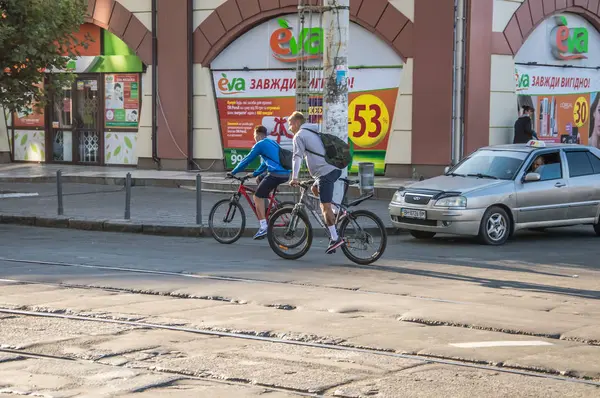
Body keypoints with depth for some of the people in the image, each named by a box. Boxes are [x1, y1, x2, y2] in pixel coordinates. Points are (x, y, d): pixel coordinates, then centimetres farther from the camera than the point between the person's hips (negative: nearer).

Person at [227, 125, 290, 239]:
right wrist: (254, 174, 34)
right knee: (260, 179, 30)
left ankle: (263, 227, -12)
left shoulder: (260, 145, -1)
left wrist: (233, 172, 10)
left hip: (276, 174, -9)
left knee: (258, 196, -3)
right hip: (285, 174, 9)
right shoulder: (273, 143, 25)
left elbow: (247, 160, 1)